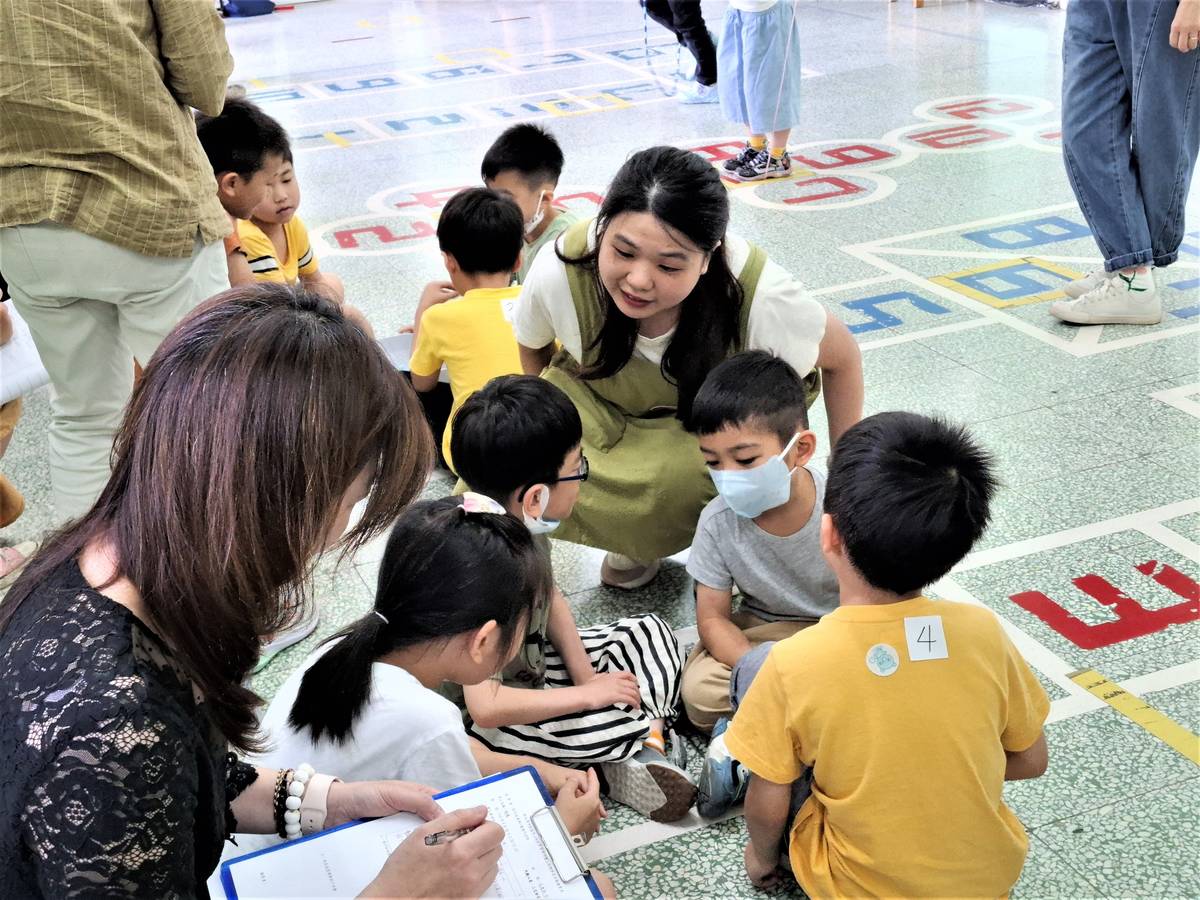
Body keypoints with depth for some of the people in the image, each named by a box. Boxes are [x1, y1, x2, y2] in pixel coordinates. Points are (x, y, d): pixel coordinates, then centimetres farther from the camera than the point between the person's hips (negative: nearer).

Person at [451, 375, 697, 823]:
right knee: (627, 718, -28)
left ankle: (646, 750, -6)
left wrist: (584, 672, -5)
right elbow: (486, 706, -38)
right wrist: (588, 694, -26)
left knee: (651, 634, 9)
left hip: (537, 662, 9)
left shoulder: (521, 523, -11)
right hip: (503, 718, -9)